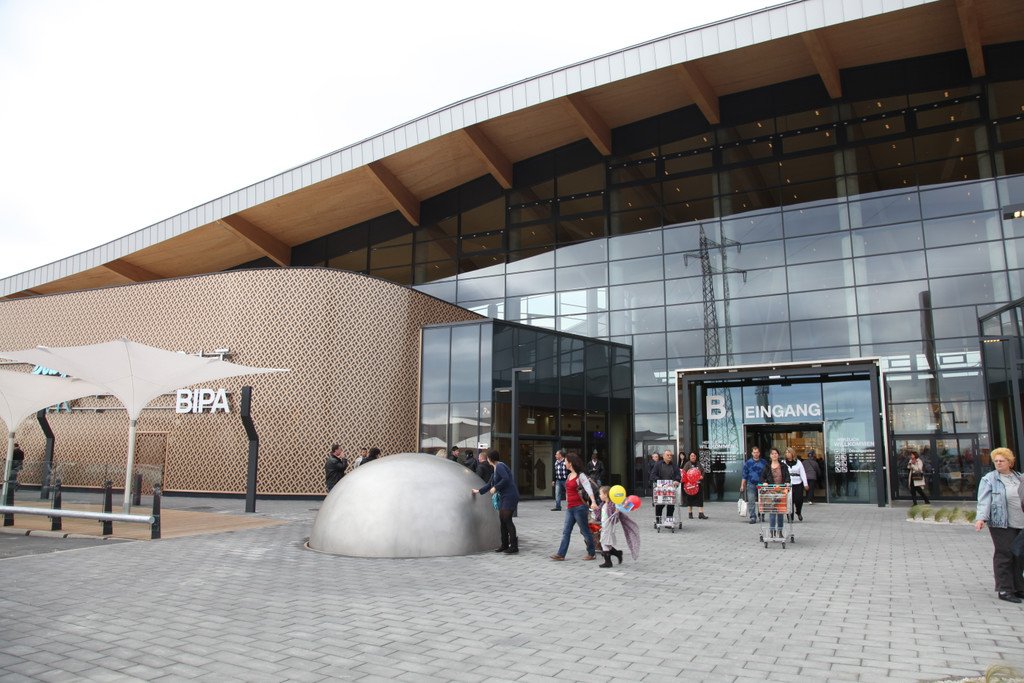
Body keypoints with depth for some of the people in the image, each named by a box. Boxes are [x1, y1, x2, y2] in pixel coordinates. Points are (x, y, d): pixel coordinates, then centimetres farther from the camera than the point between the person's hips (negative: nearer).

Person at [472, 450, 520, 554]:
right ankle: (505, 545, 16)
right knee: (502, 520, 10)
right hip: (504, 497, 10)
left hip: (510, 496, -10)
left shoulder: (500, 466, -11)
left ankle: (514, 546, -5)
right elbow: (489, 484, 29)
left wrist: (495, 487, -16)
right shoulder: (496, 468, 18)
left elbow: (506, 479, -25)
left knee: (507, 519, -9)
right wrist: (478, 491, 35)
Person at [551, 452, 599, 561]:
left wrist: (593, 502, -39)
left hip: (579, 507, -8)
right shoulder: (569, 475, 11)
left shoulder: (580, 476, -13)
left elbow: (588, 489, -25)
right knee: (566, 531, 5)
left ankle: (591, 554, 16)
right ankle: (561, 554, 6)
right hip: (569, 508, 8)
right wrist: (567, 505, 25)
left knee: (585, 531, 4)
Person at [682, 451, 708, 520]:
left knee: (700, 498, -2)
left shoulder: (698, 463, 10)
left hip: (698, 483, 3)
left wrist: (702, 476, -5)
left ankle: (701, 513, -4)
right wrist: (687, 481, -20)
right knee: (690, 498, 5)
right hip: (690, 484, -3)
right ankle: (690, 513, 16)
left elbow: (703, 471, 15)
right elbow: (684, 473, -9)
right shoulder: (687, 464, -2)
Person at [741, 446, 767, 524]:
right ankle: (753, 517, -4)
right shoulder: (748, 463, 6)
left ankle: (761, 516, 20)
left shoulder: (763, 462, 7)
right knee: (751, 501, -7)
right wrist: (742, 486, 3)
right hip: (751, 484, -1)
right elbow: (744, 476, 8)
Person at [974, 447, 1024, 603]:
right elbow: (983, 501, -12)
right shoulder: (989, 480, -3)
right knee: (1005, 555, -4)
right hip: (1002, 524, -6)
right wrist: (981, 518, -25)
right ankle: (1004, 590, 2)